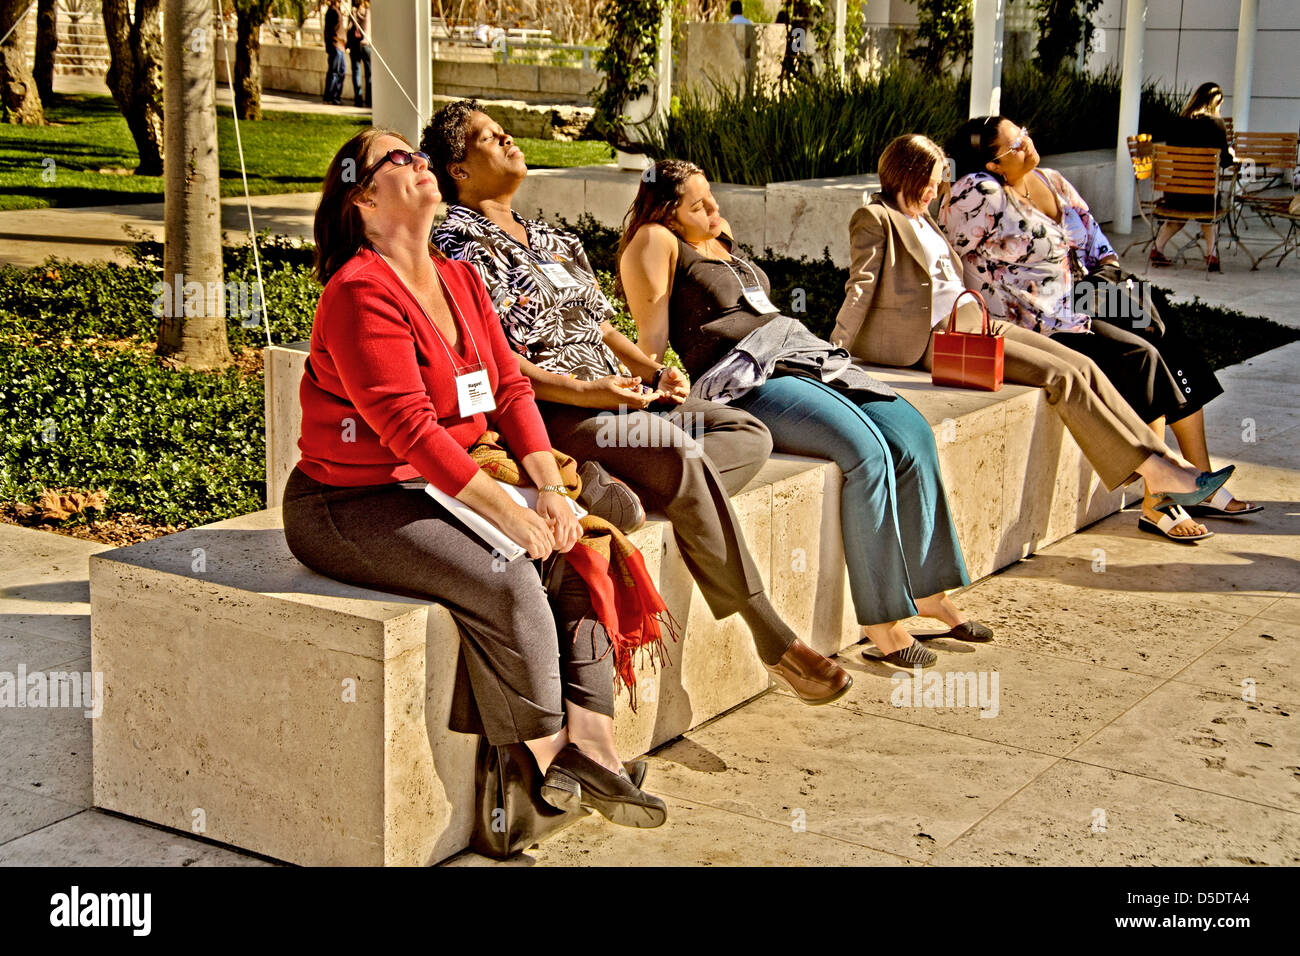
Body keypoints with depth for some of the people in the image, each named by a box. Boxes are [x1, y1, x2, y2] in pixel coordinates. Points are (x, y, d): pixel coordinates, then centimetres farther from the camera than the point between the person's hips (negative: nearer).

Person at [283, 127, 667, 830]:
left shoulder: (460, 280, 11)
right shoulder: (360, 295, -17)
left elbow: (510, 389, 7)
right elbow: (409, 427, -24)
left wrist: (549, 488, -7)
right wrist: (505, 511, -25)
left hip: (445, 486, 9)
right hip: (351, 507, -9)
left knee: (573, 548, -7)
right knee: (507, 580, -26)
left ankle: (590, 746, -7)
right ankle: (544, 766, -10)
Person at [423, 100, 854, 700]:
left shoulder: (549, 240, 24)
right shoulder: (461, 242, -3)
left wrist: (652, 369, 5)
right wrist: (583, 392, -22)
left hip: (610, 395, 9)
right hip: (543, 410, -9)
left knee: (750, 435, -6)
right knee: (679, 450, -31)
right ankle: (772, 639, -26)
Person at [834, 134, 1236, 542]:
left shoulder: (921, 218, 22)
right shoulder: (874, 220, -4)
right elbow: (860, 288, -11)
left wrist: (980, 315, 16)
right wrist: (831, 358, -18)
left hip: (972, 321, 9)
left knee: (1082, 366, -7)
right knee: (1062, 378, -19)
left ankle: (1162, 460, -10)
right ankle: (1154, 469, -14)